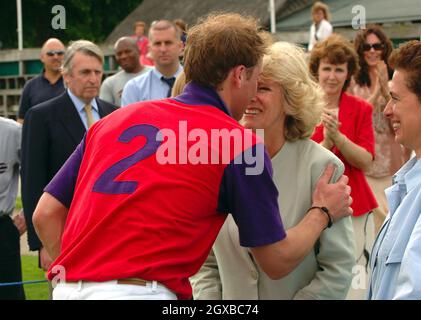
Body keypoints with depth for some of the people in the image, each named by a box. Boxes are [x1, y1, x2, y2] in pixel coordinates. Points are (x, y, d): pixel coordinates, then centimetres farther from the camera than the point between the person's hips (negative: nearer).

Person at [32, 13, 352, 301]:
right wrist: (323, 212, 26)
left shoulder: (115, 119, 16)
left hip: (69, 289, 6)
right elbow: (277, 260, 9)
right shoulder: (241, 143, 1)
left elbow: (46, 214, 14)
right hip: (140, 291, -6)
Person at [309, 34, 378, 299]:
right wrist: (325, 141, -21)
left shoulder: (361, 109, 3)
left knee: (355, 284, -2)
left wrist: (337, 136, -20)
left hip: (353, 208, 0)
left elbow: (365, 161, -5)